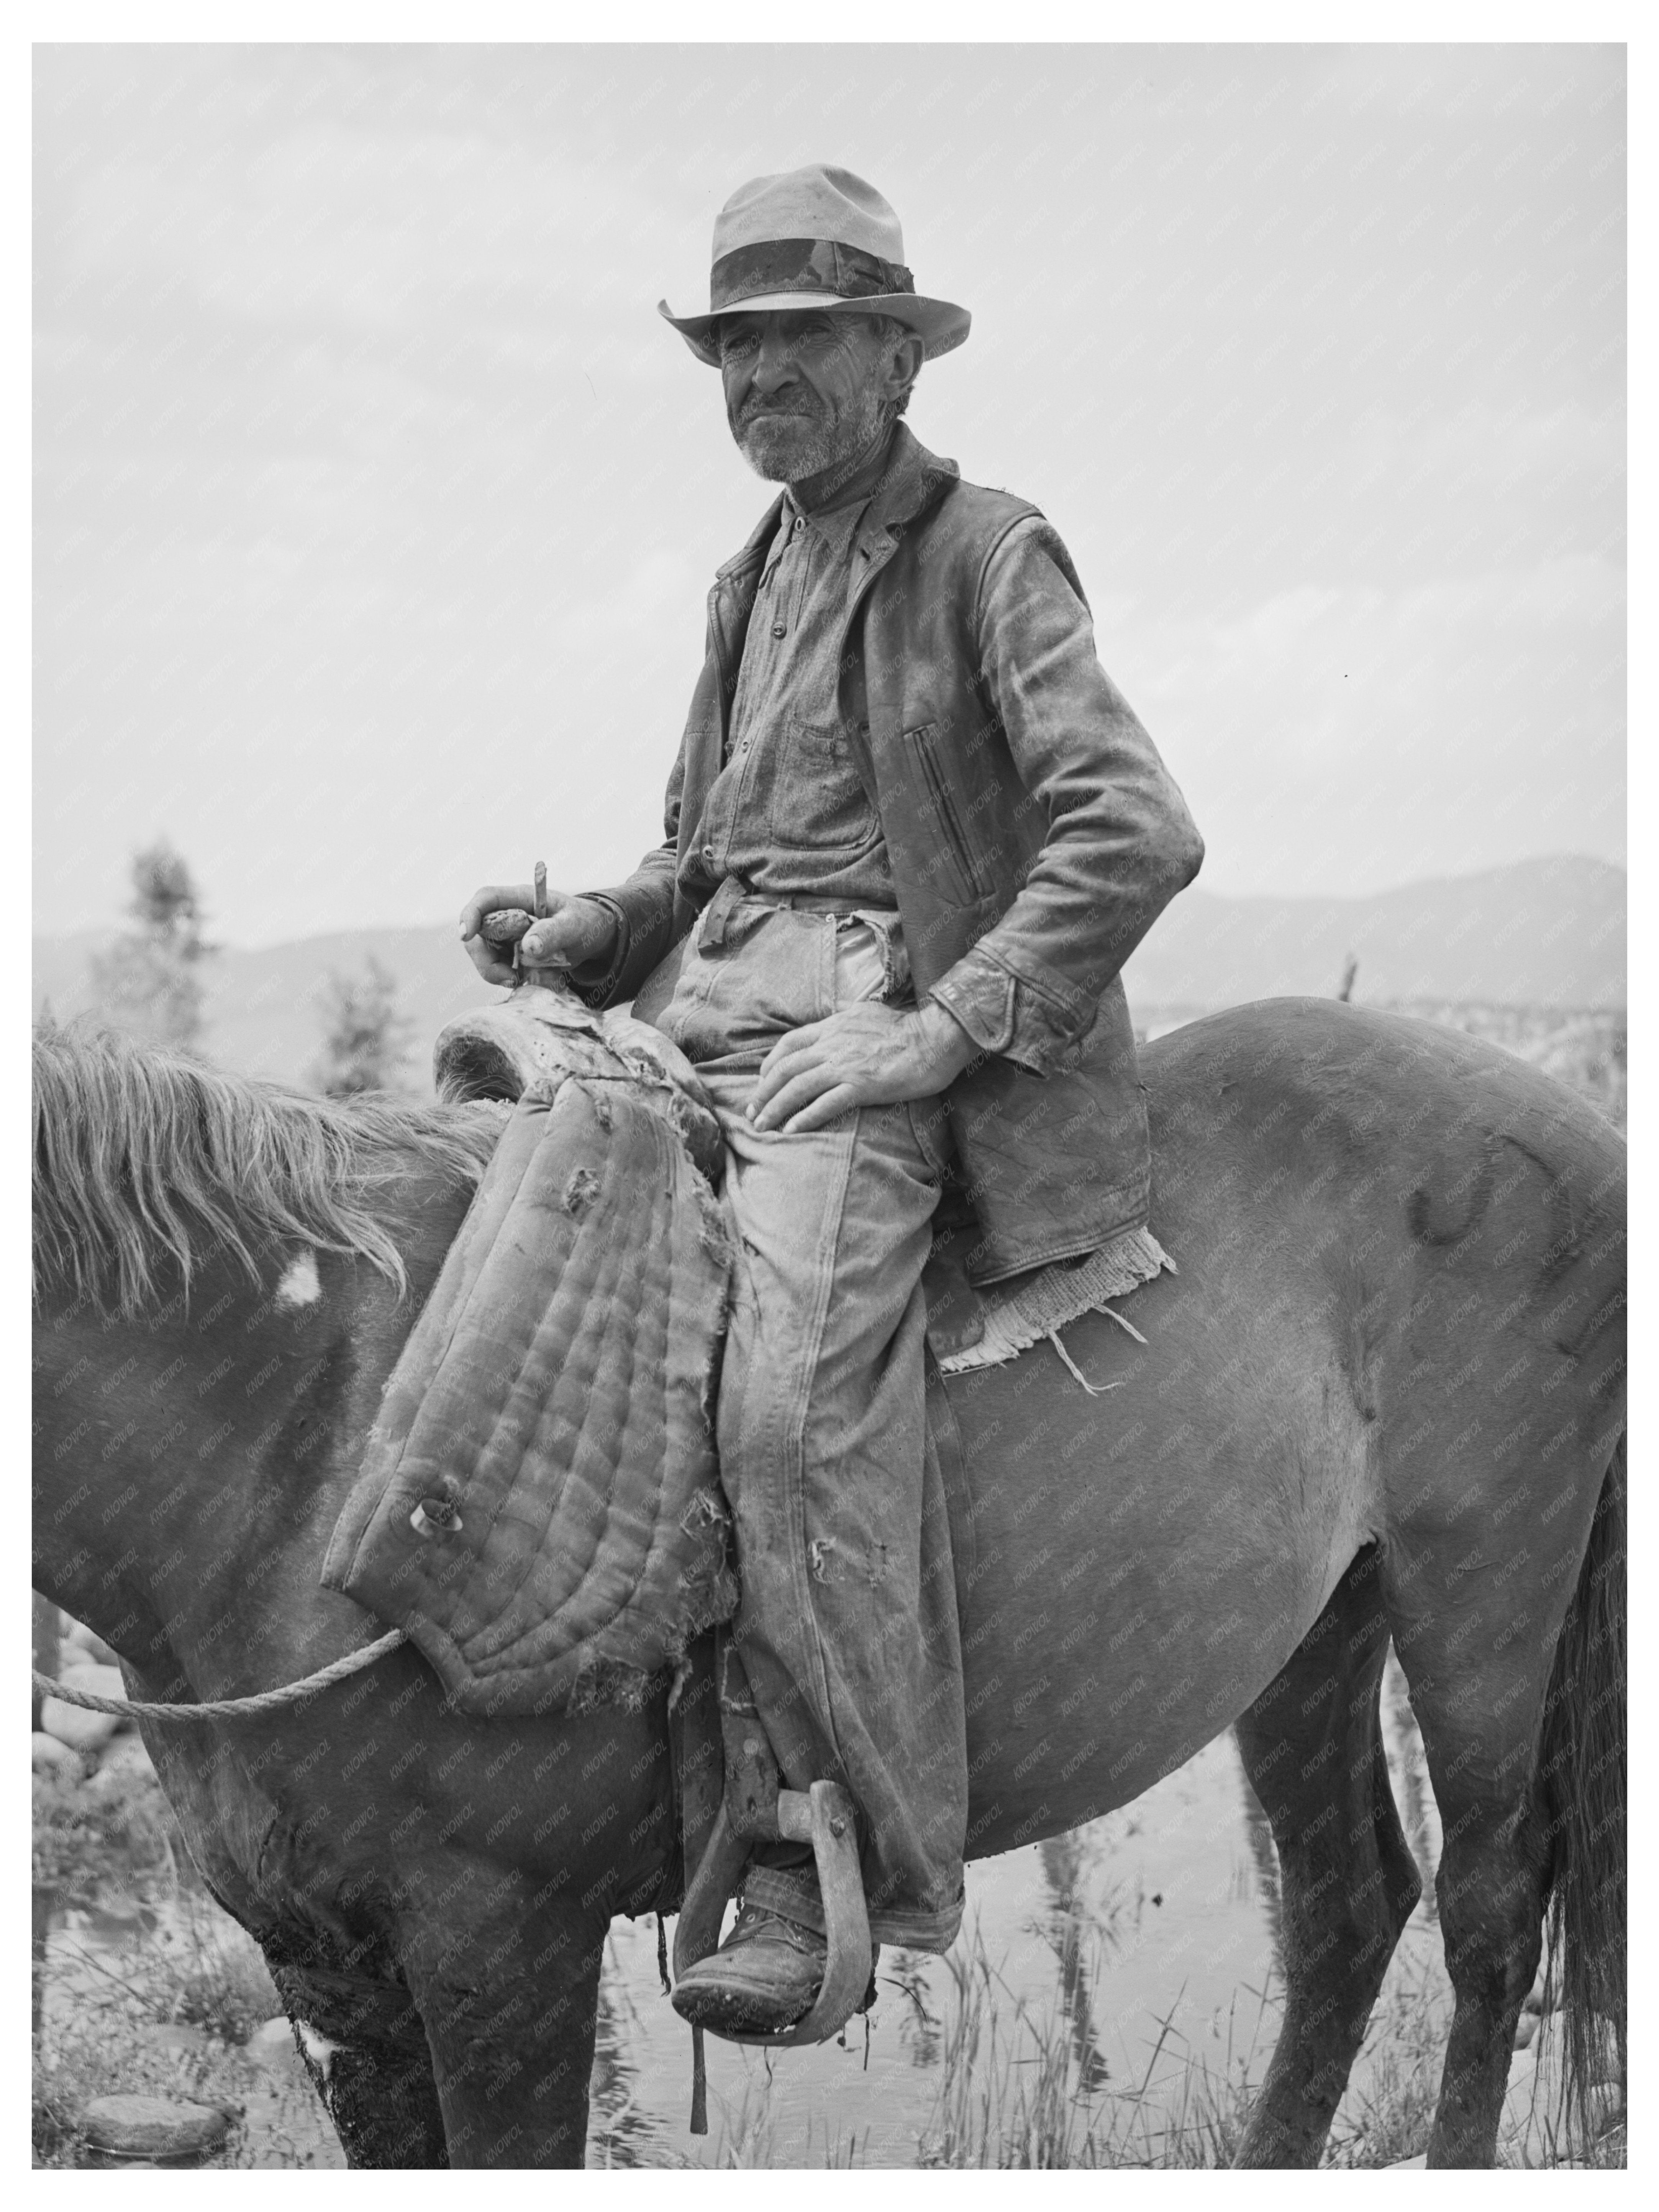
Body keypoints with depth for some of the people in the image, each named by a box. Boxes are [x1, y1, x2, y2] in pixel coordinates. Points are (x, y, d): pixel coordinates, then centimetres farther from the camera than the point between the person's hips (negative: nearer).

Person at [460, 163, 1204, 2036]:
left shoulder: (987, 554, -1)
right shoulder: (754, 576, 22)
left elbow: (1135, 834, -12)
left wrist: (935, 1034, -18)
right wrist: (585, 935, 6)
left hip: (877, 1021, -8)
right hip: (699, 1005, 8)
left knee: (792, 1408, -29)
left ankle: (906, 1877, -15)